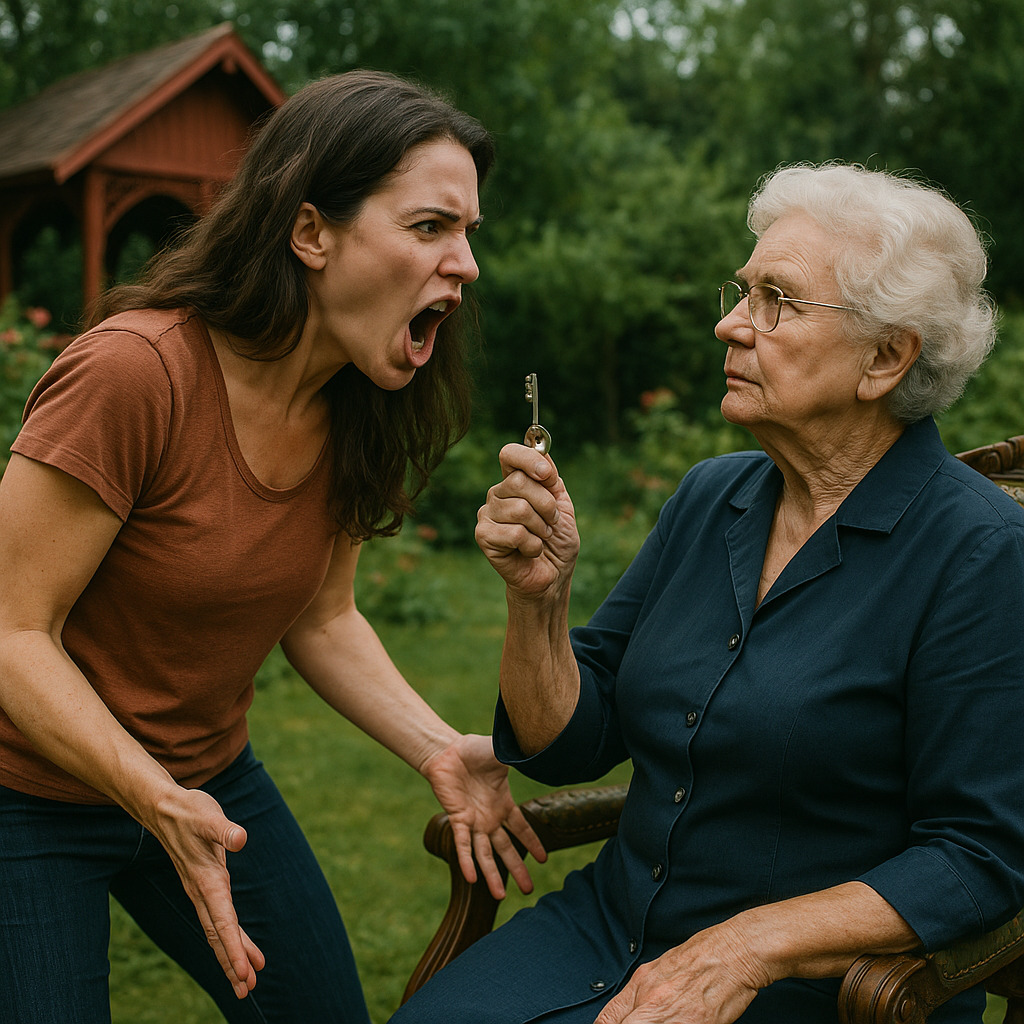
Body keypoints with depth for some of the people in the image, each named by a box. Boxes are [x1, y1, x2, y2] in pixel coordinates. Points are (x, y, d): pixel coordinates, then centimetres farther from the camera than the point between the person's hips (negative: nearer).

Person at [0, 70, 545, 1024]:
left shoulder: (358, 410, -6)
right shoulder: (131, 372, -28)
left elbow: (320, 618, 3)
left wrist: (438, 748, -10)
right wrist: (156, 801, -34)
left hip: (210, 778, 7)